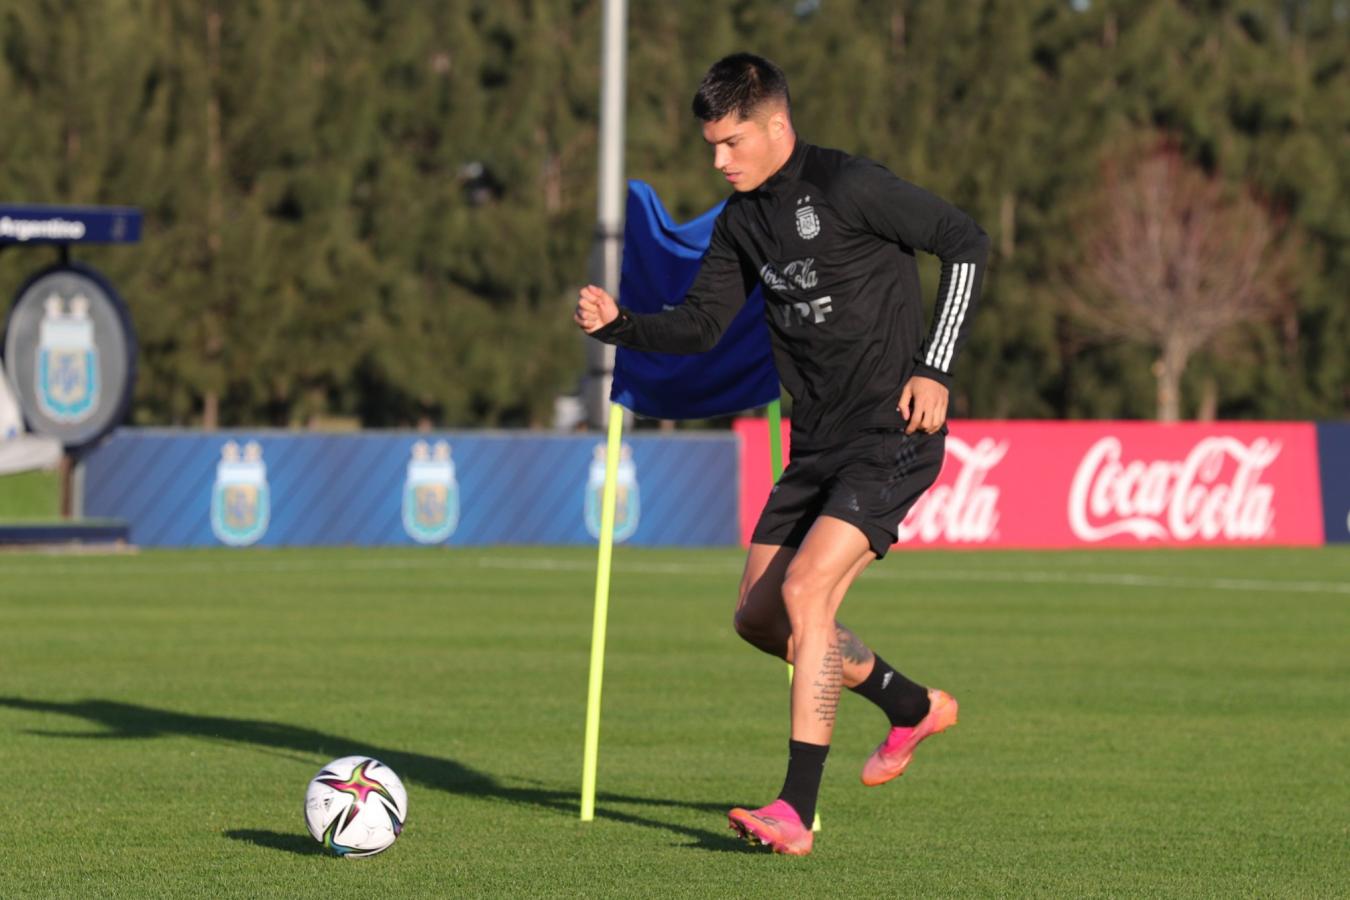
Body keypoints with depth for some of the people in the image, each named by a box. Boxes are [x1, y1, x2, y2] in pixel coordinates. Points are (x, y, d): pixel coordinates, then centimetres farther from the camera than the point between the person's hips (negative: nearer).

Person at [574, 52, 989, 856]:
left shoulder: (847, 186, -14)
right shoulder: (744, 220, 9)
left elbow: (967, 243, -11)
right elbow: (702, 324, 14)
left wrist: (935, 369, -14)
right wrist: (620, 326, -5)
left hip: (892, 436, -9)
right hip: (820, 443, 9)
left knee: (805, 590, -21)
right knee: (760, 616, 9)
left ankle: (796, 813, -20)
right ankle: (913, 708, 32)